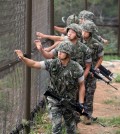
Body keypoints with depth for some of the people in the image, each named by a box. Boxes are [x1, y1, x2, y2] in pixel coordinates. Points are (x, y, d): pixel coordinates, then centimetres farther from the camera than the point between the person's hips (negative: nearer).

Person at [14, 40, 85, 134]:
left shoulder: (77, 68, -15)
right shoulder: (52, 64, -13)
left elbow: (81, 86, -4)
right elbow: (34, 64, -14)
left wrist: (81, 103, -7)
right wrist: (22, 58, -33)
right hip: (54, 102, 0)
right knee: (57, 126, -10)